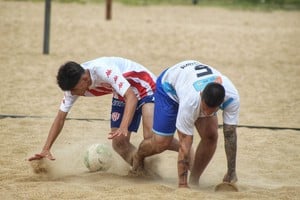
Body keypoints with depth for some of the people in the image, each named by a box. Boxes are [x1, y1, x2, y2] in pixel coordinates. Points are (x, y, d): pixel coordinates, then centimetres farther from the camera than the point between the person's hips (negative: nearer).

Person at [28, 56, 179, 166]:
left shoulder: (104, 71, -37)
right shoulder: (73, 83, -15)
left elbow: (131, 97, -41)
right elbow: (60, 117, -8)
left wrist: (123, 128, -55)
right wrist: (46, 150, -15)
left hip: (145, 86, -8)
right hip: (121, 96, 8)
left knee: (151, 137, -28)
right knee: (119, 144, -5)